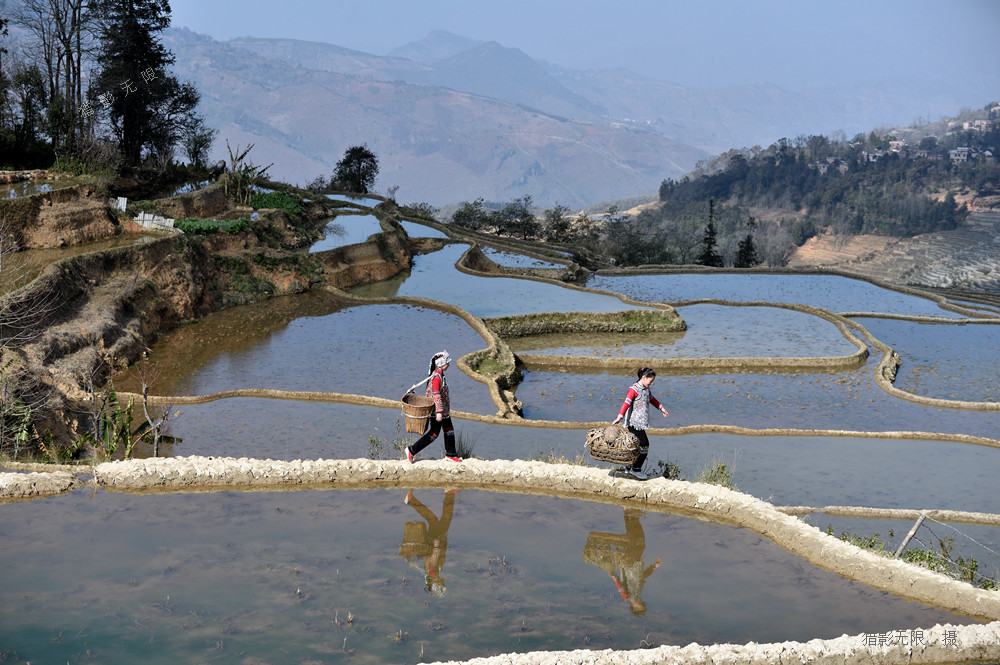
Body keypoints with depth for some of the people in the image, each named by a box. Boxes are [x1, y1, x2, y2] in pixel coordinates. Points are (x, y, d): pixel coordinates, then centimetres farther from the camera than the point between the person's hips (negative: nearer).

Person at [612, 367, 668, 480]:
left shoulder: (646, 389, 15)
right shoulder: (634, 389, -13)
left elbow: (651, 399, 35)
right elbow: (626, 403, -24)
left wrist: (661, 408, 46)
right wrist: (619, 417, -35)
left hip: (641, 423, 9)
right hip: (634, 423, -9)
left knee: (637, 446, 11)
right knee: (644, 444, -10)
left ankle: (631, 468, 19)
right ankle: (636, 469, -2)